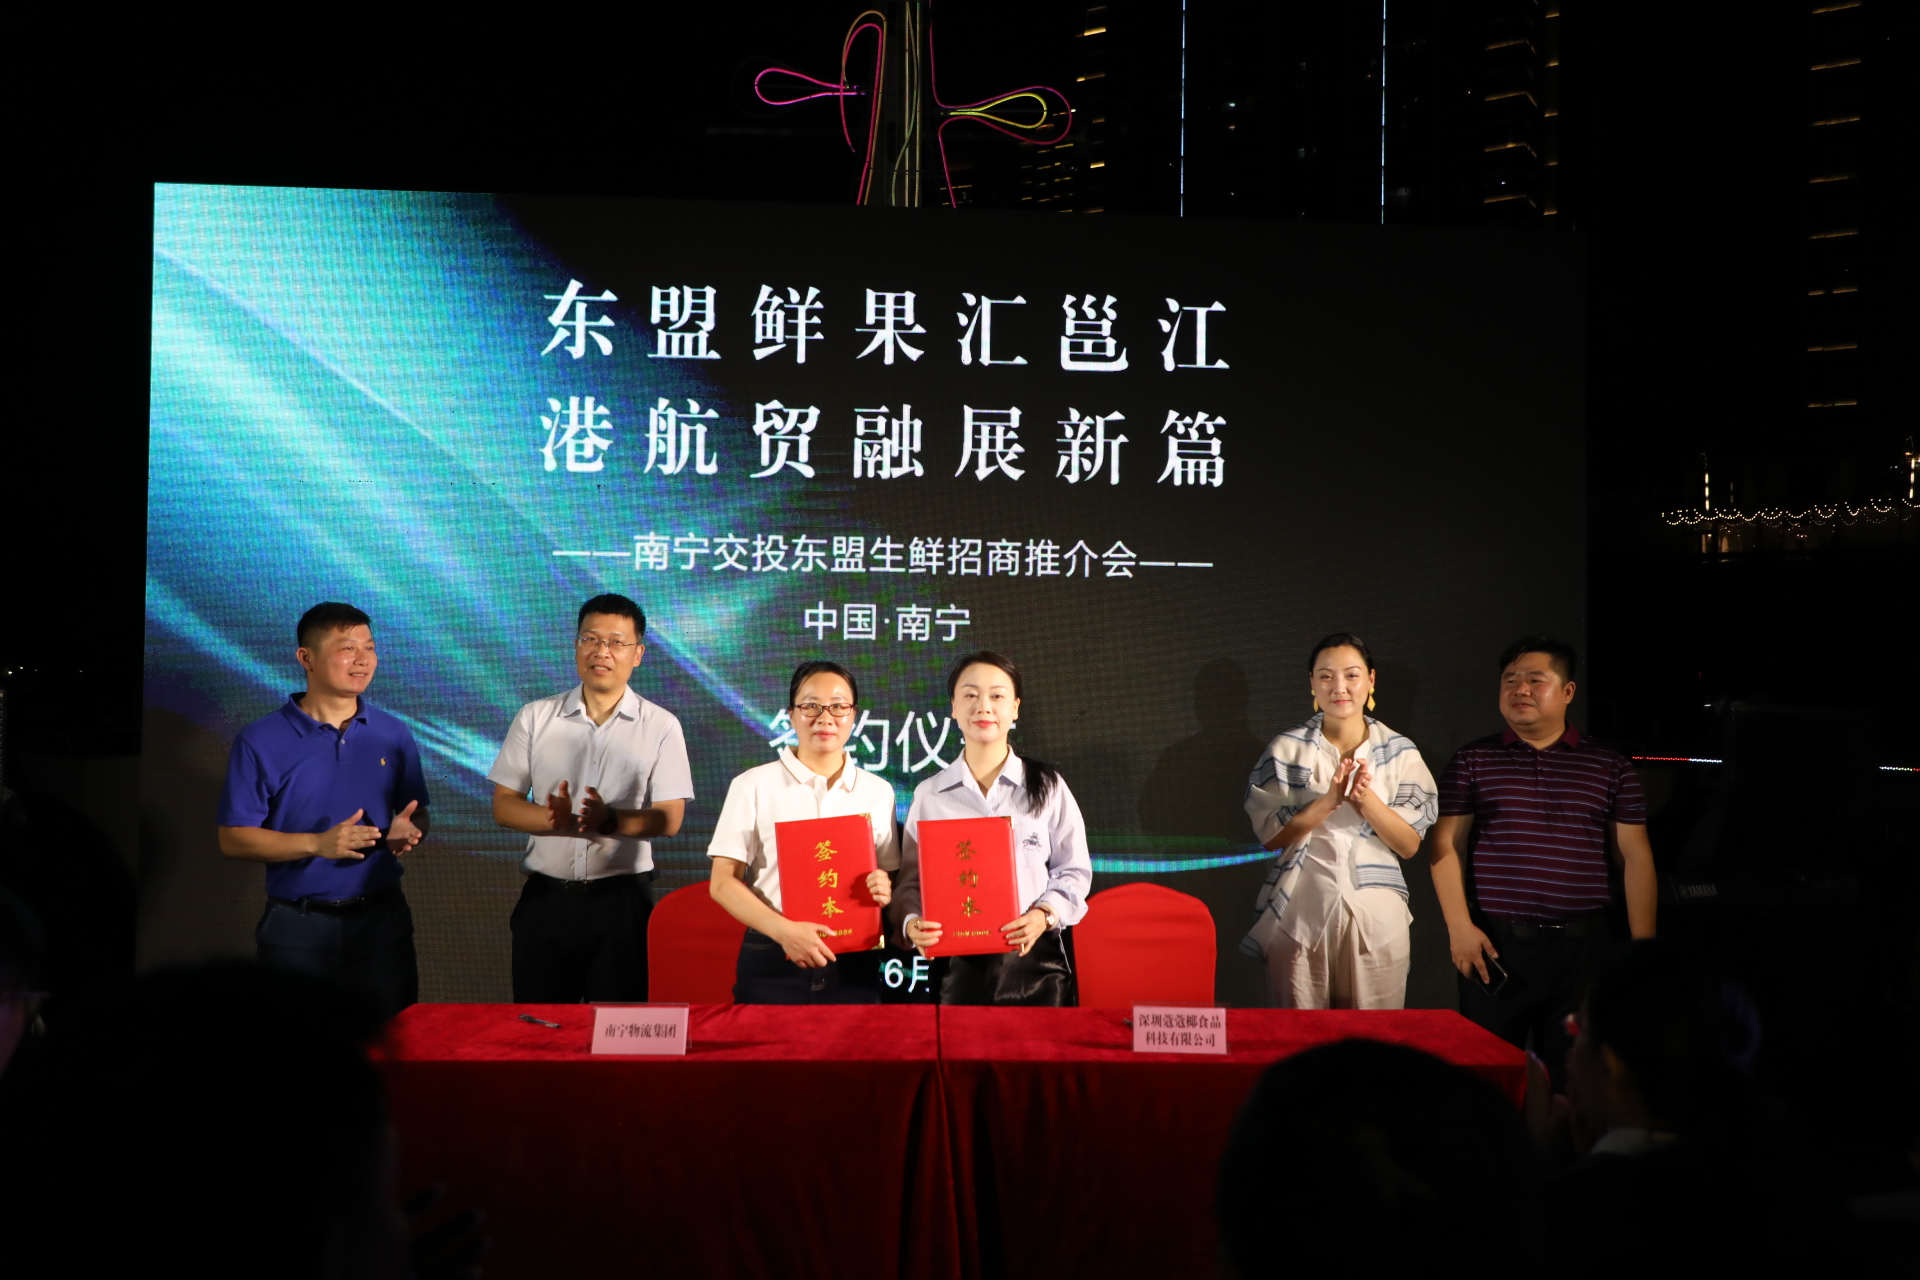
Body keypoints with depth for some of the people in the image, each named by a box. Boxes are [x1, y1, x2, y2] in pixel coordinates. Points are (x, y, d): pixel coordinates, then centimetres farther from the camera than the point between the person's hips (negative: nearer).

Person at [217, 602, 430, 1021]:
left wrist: (405, 831, -11)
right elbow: (234, 839, -6)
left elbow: (418, 815, 13)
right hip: (297, 924, -2)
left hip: (381, 920, 2)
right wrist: (317, 844, -19)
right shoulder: (260, 741, -3)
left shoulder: (393, 735, 6)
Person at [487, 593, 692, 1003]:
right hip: (545, 896, 1)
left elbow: (670, 818, -4)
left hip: (621, 899, -1)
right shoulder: (535, 718, 6)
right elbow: (503, 804, 3)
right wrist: (551, 818, -17)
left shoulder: (660, 726, 2)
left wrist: (610, 820, -22)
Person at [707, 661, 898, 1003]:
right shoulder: (753, 786, 1)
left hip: (853, 969, 2)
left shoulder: (878, 792, 10)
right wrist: (784, 930, -16)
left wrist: (884, 892, -9)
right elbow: (723, 883, -3)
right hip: (772, 967, -2)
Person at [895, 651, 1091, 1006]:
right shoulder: (929, 794, 7)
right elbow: (912, 879, 8)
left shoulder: (1047, 786, 6)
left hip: (1034, 962, 0)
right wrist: (912, 922, -12)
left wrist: (1044, 915, -11)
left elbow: (1074, 870, 6)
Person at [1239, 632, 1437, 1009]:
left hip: (1376, 918, 1)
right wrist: (1328, 801, -16)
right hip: (1299, 915, -1)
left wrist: (1365, 798, -15)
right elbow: (1269, 835, -4)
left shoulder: (1399, 752, 5)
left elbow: (1410, 844, 0)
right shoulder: (1287, 749, 3)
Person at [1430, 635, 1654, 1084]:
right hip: (1495, 945, -1)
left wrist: (1643, 945, 2)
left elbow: (1636, 856, 7)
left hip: (1581, 945, 1)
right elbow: (1447, 845, 2)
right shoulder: (1472, 761, 5)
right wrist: (1459, 927, -8)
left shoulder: (1610, 766, 7)